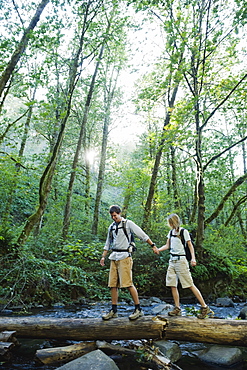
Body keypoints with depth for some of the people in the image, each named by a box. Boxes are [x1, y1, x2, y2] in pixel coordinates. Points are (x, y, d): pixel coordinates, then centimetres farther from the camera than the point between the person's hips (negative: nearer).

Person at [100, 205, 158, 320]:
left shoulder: (128, 223, -2)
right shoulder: (111, 227, 16)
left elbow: (142, 235, -3)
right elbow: (108, 244, 23)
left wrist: (153, 245, -5)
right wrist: (103, 257, 16)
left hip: (124, 256, -6)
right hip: (114, 257, 6)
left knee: (128, 283, -11)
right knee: (113, 285, 6)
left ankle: (138, 309, 0)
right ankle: (114, 310, 16)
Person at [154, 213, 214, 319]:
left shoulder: (184, 231, -7)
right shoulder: (171, 232, 11)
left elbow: (190, 246, -5)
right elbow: (167, 245, 15)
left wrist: (193, 258, -18)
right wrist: (158, 249, -2)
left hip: (181, 260, -7)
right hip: (172, 260, 7)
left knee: (190, 284, -5)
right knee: (172, 285, 5)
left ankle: (205, 307, 5)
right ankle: (177, 308, 15)